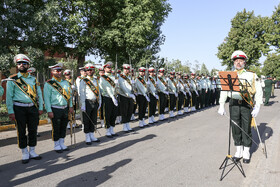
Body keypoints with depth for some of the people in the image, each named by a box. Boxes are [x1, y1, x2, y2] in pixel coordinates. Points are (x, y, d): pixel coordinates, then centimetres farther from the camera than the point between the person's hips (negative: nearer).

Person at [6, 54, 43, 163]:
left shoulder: (33, 79, 11)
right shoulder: (12, 79, 1)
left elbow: (39, 94, 12)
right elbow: (9, 96, -2)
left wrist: (40, 108, 6)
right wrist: (11, 111, -7)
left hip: (33, 107, 3)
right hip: (19, 108, -3)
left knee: (33, 130, 8)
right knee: (21, 132, 4)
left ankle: (32, 152, 22)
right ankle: (25, 153, 17)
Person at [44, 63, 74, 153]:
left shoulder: (66, 82, 11)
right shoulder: (48, 84, -7)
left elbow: (69, 95, 14)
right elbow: (46, 98, -10)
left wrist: (71, 106, 8)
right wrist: (49, 111, -14)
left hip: (65, 109, 5)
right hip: (56, 109, -5)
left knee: (63, 127, 13)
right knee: (56, 129, 4)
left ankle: (62, 144, 27)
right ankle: (56, 145, 19)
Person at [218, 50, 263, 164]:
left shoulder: (251, 75, 4)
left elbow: (258, 91, 0)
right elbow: (223, 91, 9)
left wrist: (257, 107, -9)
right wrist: (221, 106, 2)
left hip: (246, 104, -2)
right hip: (234, 104, 2)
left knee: (246, 129, 4)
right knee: (235, 129, 8)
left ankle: (246, 153, 19)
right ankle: (239, 152, 22)